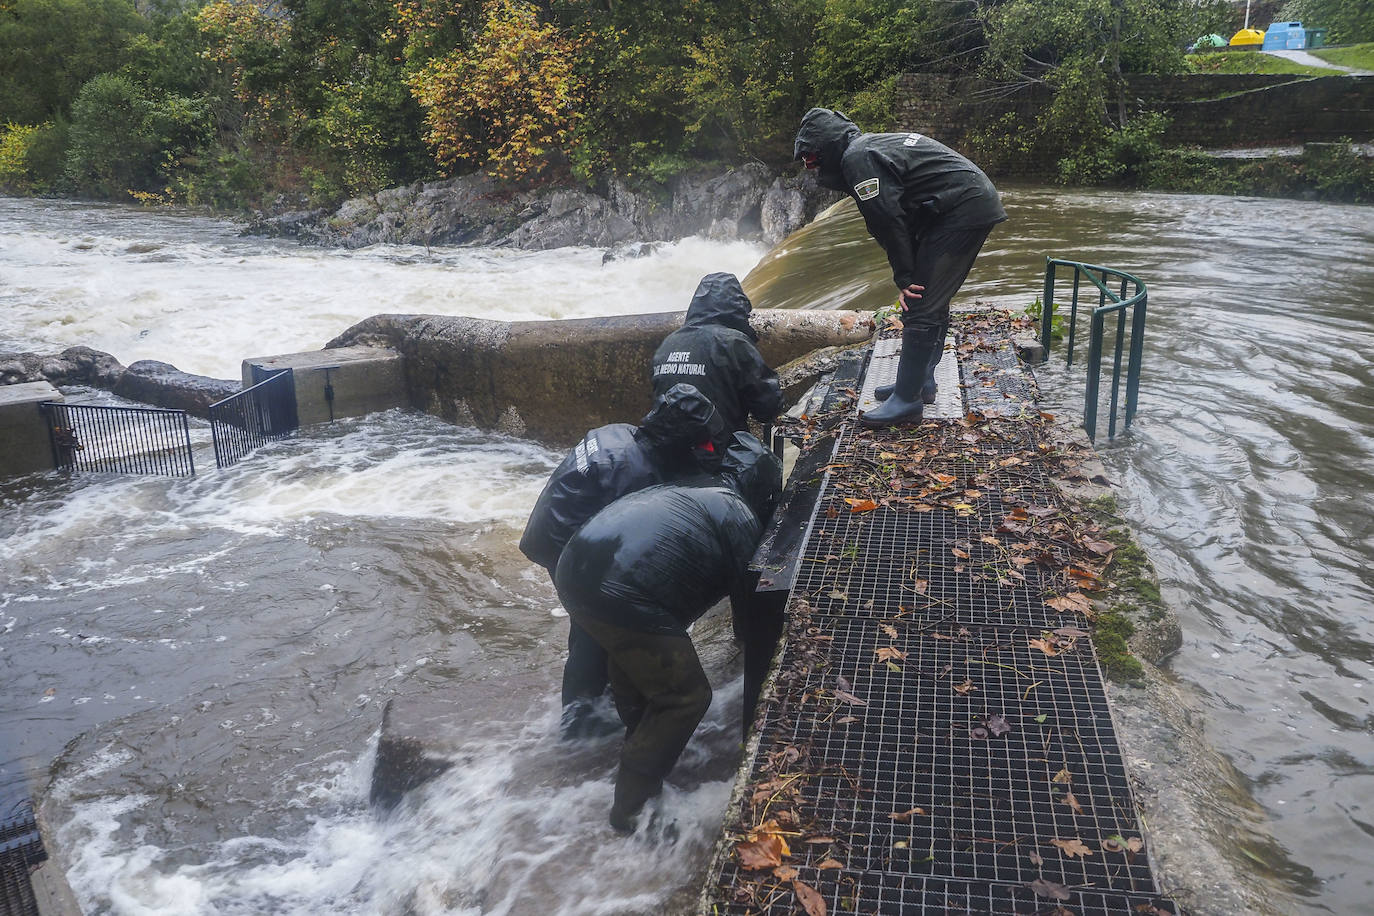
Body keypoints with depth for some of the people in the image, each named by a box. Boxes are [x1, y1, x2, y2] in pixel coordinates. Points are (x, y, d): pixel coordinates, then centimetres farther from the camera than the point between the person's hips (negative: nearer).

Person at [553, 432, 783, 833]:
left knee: (632, 653, 34)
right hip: (621, 593, -8)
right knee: (686, 697, 7)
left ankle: (639, 736, 55)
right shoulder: (743, 524, 5)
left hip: (573, 564, 9)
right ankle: (631, 806, 16)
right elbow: (751, 609, 12)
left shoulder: (697, 487, 26)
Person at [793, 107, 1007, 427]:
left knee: (920, 308, -9)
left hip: (962, 211, -11)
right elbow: (895, 216, 18)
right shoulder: (872, 145, 20)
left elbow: (888, 220, -17)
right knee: (933, 301, 19)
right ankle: (921, 381, 30)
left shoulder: (857, 158, -12)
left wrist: (904, 277, -9)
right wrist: (907, 275, 11)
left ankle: (907, 400, -5)